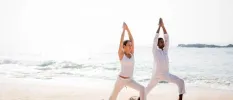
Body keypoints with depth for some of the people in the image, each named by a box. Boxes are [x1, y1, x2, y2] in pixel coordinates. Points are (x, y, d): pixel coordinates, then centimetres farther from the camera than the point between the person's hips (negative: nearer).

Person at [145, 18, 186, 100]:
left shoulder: (165, 50, 8)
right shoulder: (155, 50, -4)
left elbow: (167, 38, 1)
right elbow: (155, 38, -14)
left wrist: (163, 26, -6)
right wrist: (159, 26, -12)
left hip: (166, 74, 4)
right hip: (157, 75, -4)